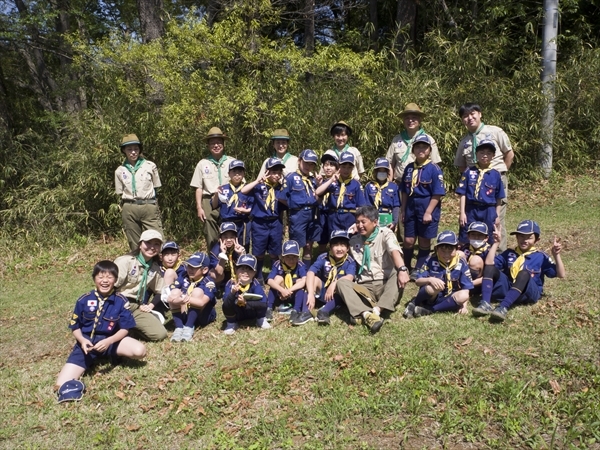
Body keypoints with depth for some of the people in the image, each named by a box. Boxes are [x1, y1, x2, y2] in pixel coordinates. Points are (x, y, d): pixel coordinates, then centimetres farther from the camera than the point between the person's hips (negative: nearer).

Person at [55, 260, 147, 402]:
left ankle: (114, 355, 1)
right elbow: (75, 327, 4)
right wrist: (82, 341, -17)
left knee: (140, 350, -26)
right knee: (62, 385, -24)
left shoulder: (120, 301, -7)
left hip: (111, 340, 2)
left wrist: (108, 341, -24)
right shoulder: (84, 300, -5)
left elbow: (125, 329, -6)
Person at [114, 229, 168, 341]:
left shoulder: (156, 268, 8)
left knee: (160, 334, -11)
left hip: (136, 307, 6)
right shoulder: (126, 261, -9)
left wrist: (150, 305, 2)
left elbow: (159, 292, 17)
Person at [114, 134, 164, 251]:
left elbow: (155, 188, 10)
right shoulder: (120, 171, 8)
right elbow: (120, 193, 11)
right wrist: (124, 208, 3)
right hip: (129, 209, 2)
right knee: (134, 245, 7)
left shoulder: (150, 166, 3)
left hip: (149, 207, -1)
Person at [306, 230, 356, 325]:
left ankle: (325, 311, -41)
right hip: (323, 292, 2)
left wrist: (334, 284, -44)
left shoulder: (350, 261, -15)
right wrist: (311, 294, -38)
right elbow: (310, 273, -26)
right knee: (315, 279, -25)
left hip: (339, 296, -1)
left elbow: (350, 278, -32)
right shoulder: (323, 258, -14)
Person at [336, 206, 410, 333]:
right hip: (365, 287, 3)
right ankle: (366, 314, -46)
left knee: (399, 275, -31)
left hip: (386, 284, -2)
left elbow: (395, 251, -20)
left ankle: (376, 311, -45)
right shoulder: (354, 240, 12)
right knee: (342, 282, -23)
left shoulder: (385, 233, 0)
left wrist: (402, 270, -39)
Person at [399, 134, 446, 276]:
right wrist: (402, 210, 8)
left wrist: (428, 212, -15)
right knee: (408, 240, 8)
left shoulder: (434, 169, -11)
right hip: (411, 208, 4)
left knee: (424, 241, 9)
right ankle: (406, 268, 26)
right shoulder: (409, 168, 5)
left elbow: (437, 194, -12)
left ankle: (418, 270, 22)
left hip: (427, 208, -4)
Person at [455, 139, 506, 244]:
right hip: (471, 210, -1)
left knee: (488, 242, 11)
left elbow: (499, 198, 6)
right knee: (465, 241, 4)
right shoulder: (469, 172, -1)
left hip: (489, 212, 1)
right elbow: (463, 194, -2)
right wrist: (462, 213, -6)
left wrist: (497, 215, 5)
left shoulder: (495, 174, 2)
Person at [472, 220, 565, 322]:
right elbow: (488, 263, 3)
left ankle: (503, 307, -49)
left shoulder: (540, 257, 10)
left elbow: (561, 275, 3)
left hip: (529, 293, -3)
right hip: (507, 289, 3)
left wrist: (556, 255, -8)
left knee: (524, 273, -33)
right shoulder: (509, 253, 17)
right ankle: (485, 304, -36)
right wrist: (496, 243, 3)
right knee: (490, 267, -15)